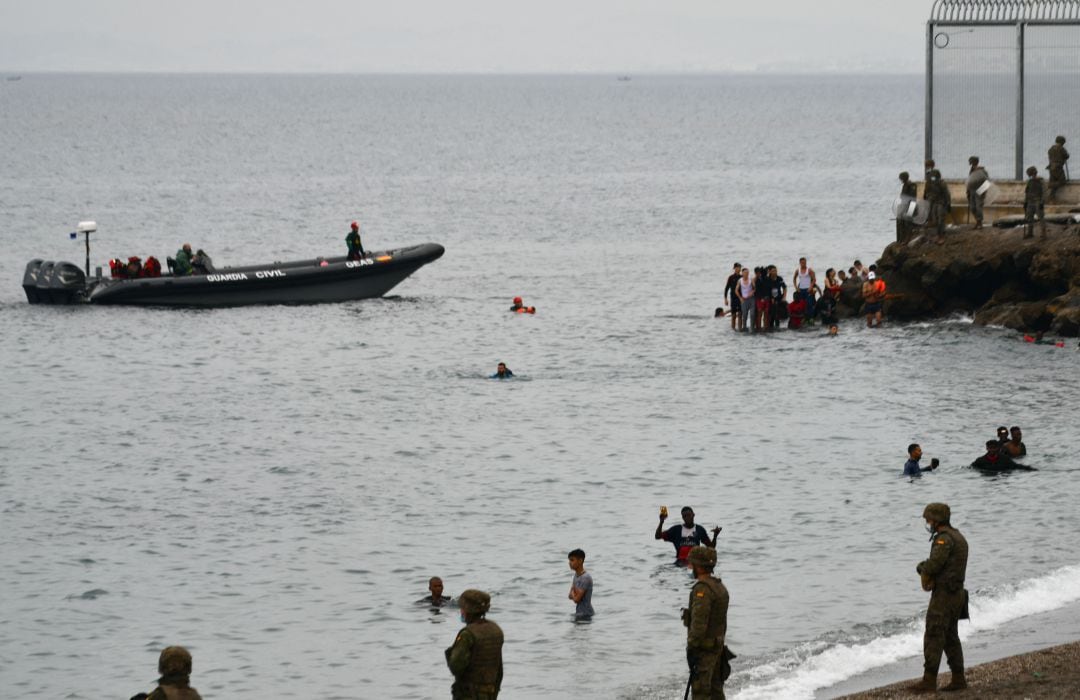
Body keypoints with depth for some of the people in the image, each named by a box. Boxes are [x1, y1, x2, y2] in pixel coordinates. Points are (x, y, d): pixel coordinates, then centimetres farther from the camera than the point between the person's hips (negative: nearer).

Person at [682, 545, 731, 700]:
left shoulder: (702, 589, -17)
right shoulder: (719, 586, 14)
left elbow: (699, 622, -23)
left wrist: (692, 646, -22)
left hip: (704, 647, -10)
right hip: (718, 645, 10)